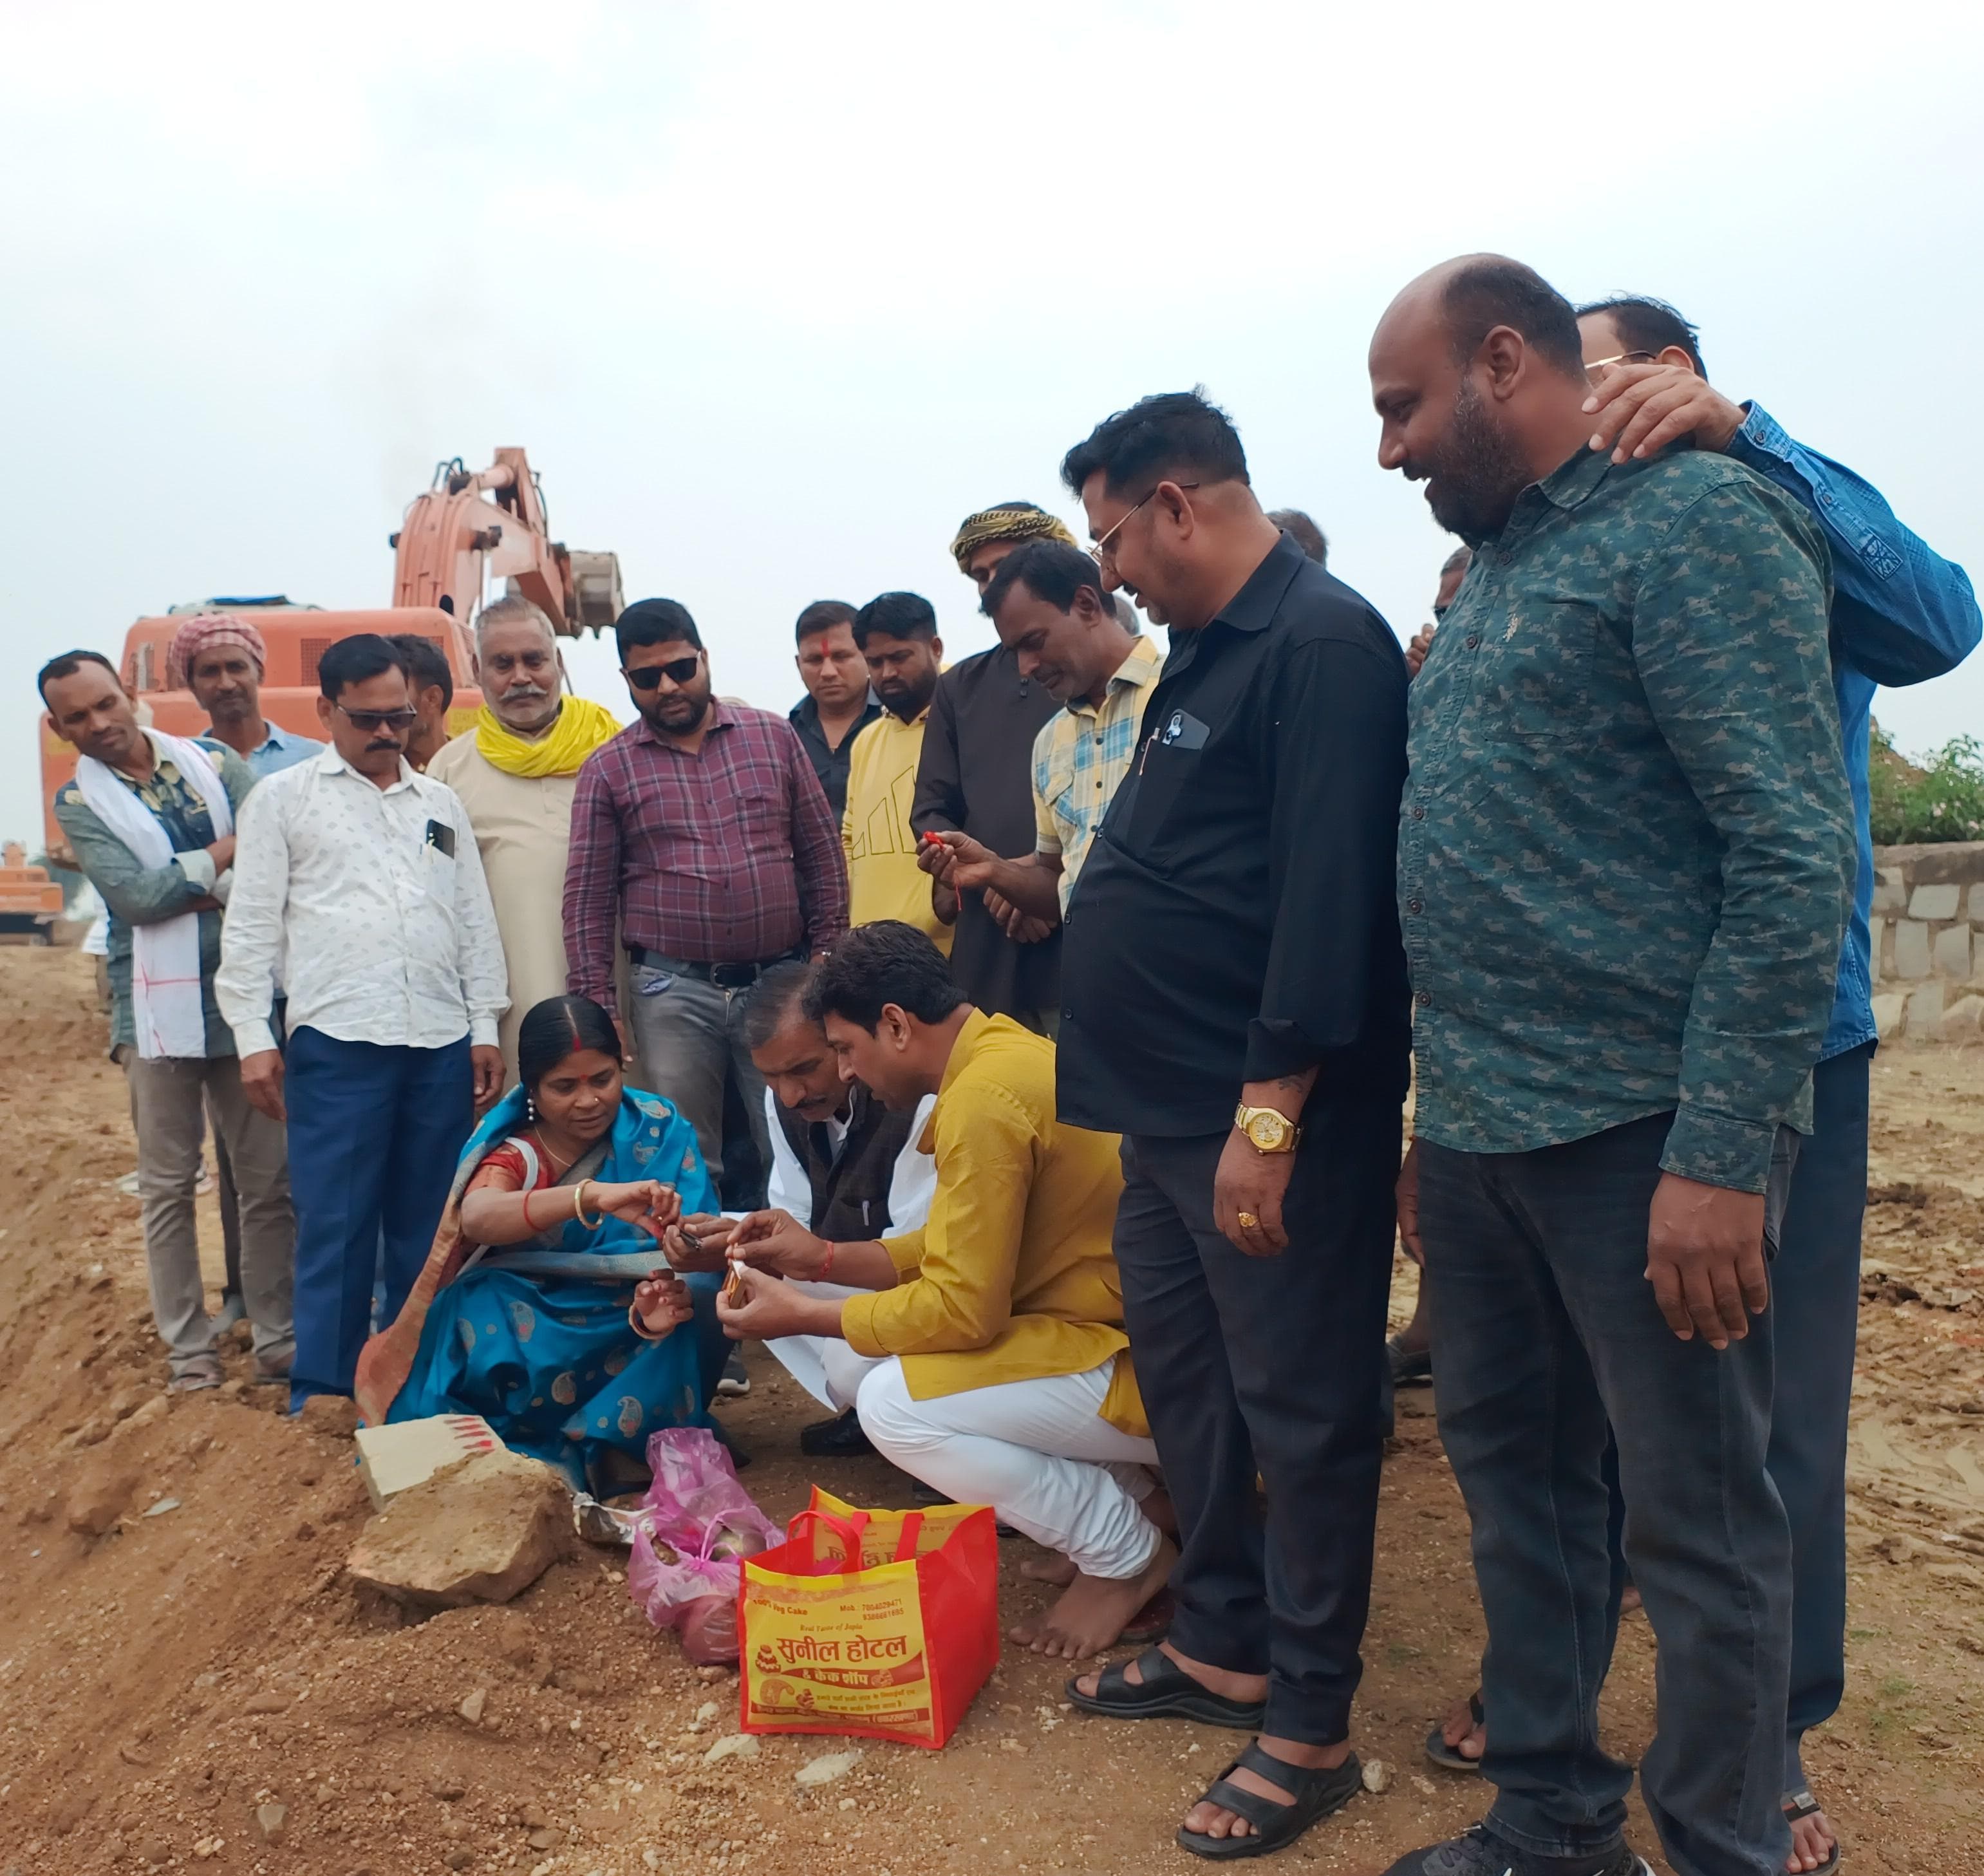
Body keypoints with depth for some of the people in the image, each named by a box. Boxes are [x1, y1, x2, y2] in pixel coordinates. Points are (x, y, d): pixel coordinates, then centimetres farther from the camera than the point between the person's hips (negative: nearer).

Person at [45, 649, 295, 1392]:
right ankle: (188, 1348, 17)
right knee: (170, 1185, 5)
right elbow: (136, 896, -12)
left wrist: (184, 885, -13)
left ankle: (277, 1338, 17)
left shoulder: (213, 760, 8)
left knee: (270, 1180, 6)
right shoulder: (79, 801, 2)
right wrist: (228, 850, -6)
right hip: (160, 1008, -2)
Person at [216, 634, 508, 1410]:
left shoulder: (441, 802, 16)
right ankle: (322, 1387, 11)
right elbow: (252, 925, 2)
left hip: (442, 1043, 3)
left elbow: (476, 922, 15)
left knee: (428, 1222, 9)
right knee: (334, 1222, 0)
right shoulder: (282, 798, 6)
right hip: (336, 1044, -3)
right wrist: (253, 1038, -4)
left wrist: (485, 1028, 8)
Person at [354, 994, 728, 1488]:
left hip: (637, 1338, 1)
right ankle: (551, 1458, -23)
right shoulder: (513, 1154, -12)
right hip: (538, 1336, -1)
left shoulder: (660, 1129, -7)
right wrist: (591, 1196, -55)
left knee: (700, 1296, -30)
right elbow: (476, 1216, -36)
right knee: (482, 1308, -31)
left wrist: (674, 1288, -41)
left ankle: (610, 1446, -19)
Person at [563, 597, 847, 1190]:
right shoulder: (607, 769, 4)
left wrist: (826, 957, 3)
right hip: (673, 995, 0)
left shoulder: (773, 736, 7)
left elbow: (822, 856, 8)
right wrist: (598, 1003, -1)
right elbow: (589, 897, 4)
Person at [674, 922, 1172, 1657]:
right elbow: (969, 1249, 13)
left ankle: (1125, 1553, -1)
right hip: (1095, 1325, 10)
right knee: (848, 1353, 7)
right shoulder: (1004, 1051, 6)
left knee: (894, 1404, -21)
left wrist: (804, 1315, -10)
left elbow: (963, 1309, -22)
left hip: (1145, 1368, -10)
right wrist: (824, 1259, 8)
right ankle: (1113, 1479, 12)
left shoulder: (983, 1097, -24)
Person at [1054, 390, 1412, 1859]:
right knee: (1185, 1380, 18)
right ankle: (1223, 1649, 34)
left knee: (1299, 1412, 2)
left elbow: (1329, 902, -24)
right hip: (1173, 1115, 10)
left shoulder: (1324, 645, -15)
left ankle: (1310, 1729, 18)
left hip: (1268, 1124, -10)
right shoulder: (1209, 651, 16)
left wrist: (1269, 1111, -25)